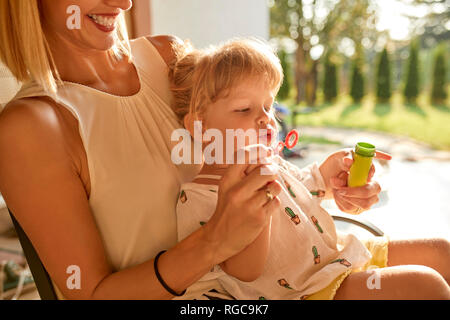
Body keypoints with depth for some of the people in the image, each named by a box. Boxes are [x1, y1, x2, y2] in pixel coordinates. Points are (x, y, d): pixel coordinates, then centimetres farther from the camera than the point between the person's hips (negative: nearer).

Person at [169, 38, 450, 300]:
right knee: (424, 284, -20)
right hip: (312, 288, -9)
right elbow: (244, 275, -23)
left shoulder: (271, 164, 6)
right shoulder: (197, 197, -19)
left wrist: (328, 170, 6)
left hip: (341, 250, 9)